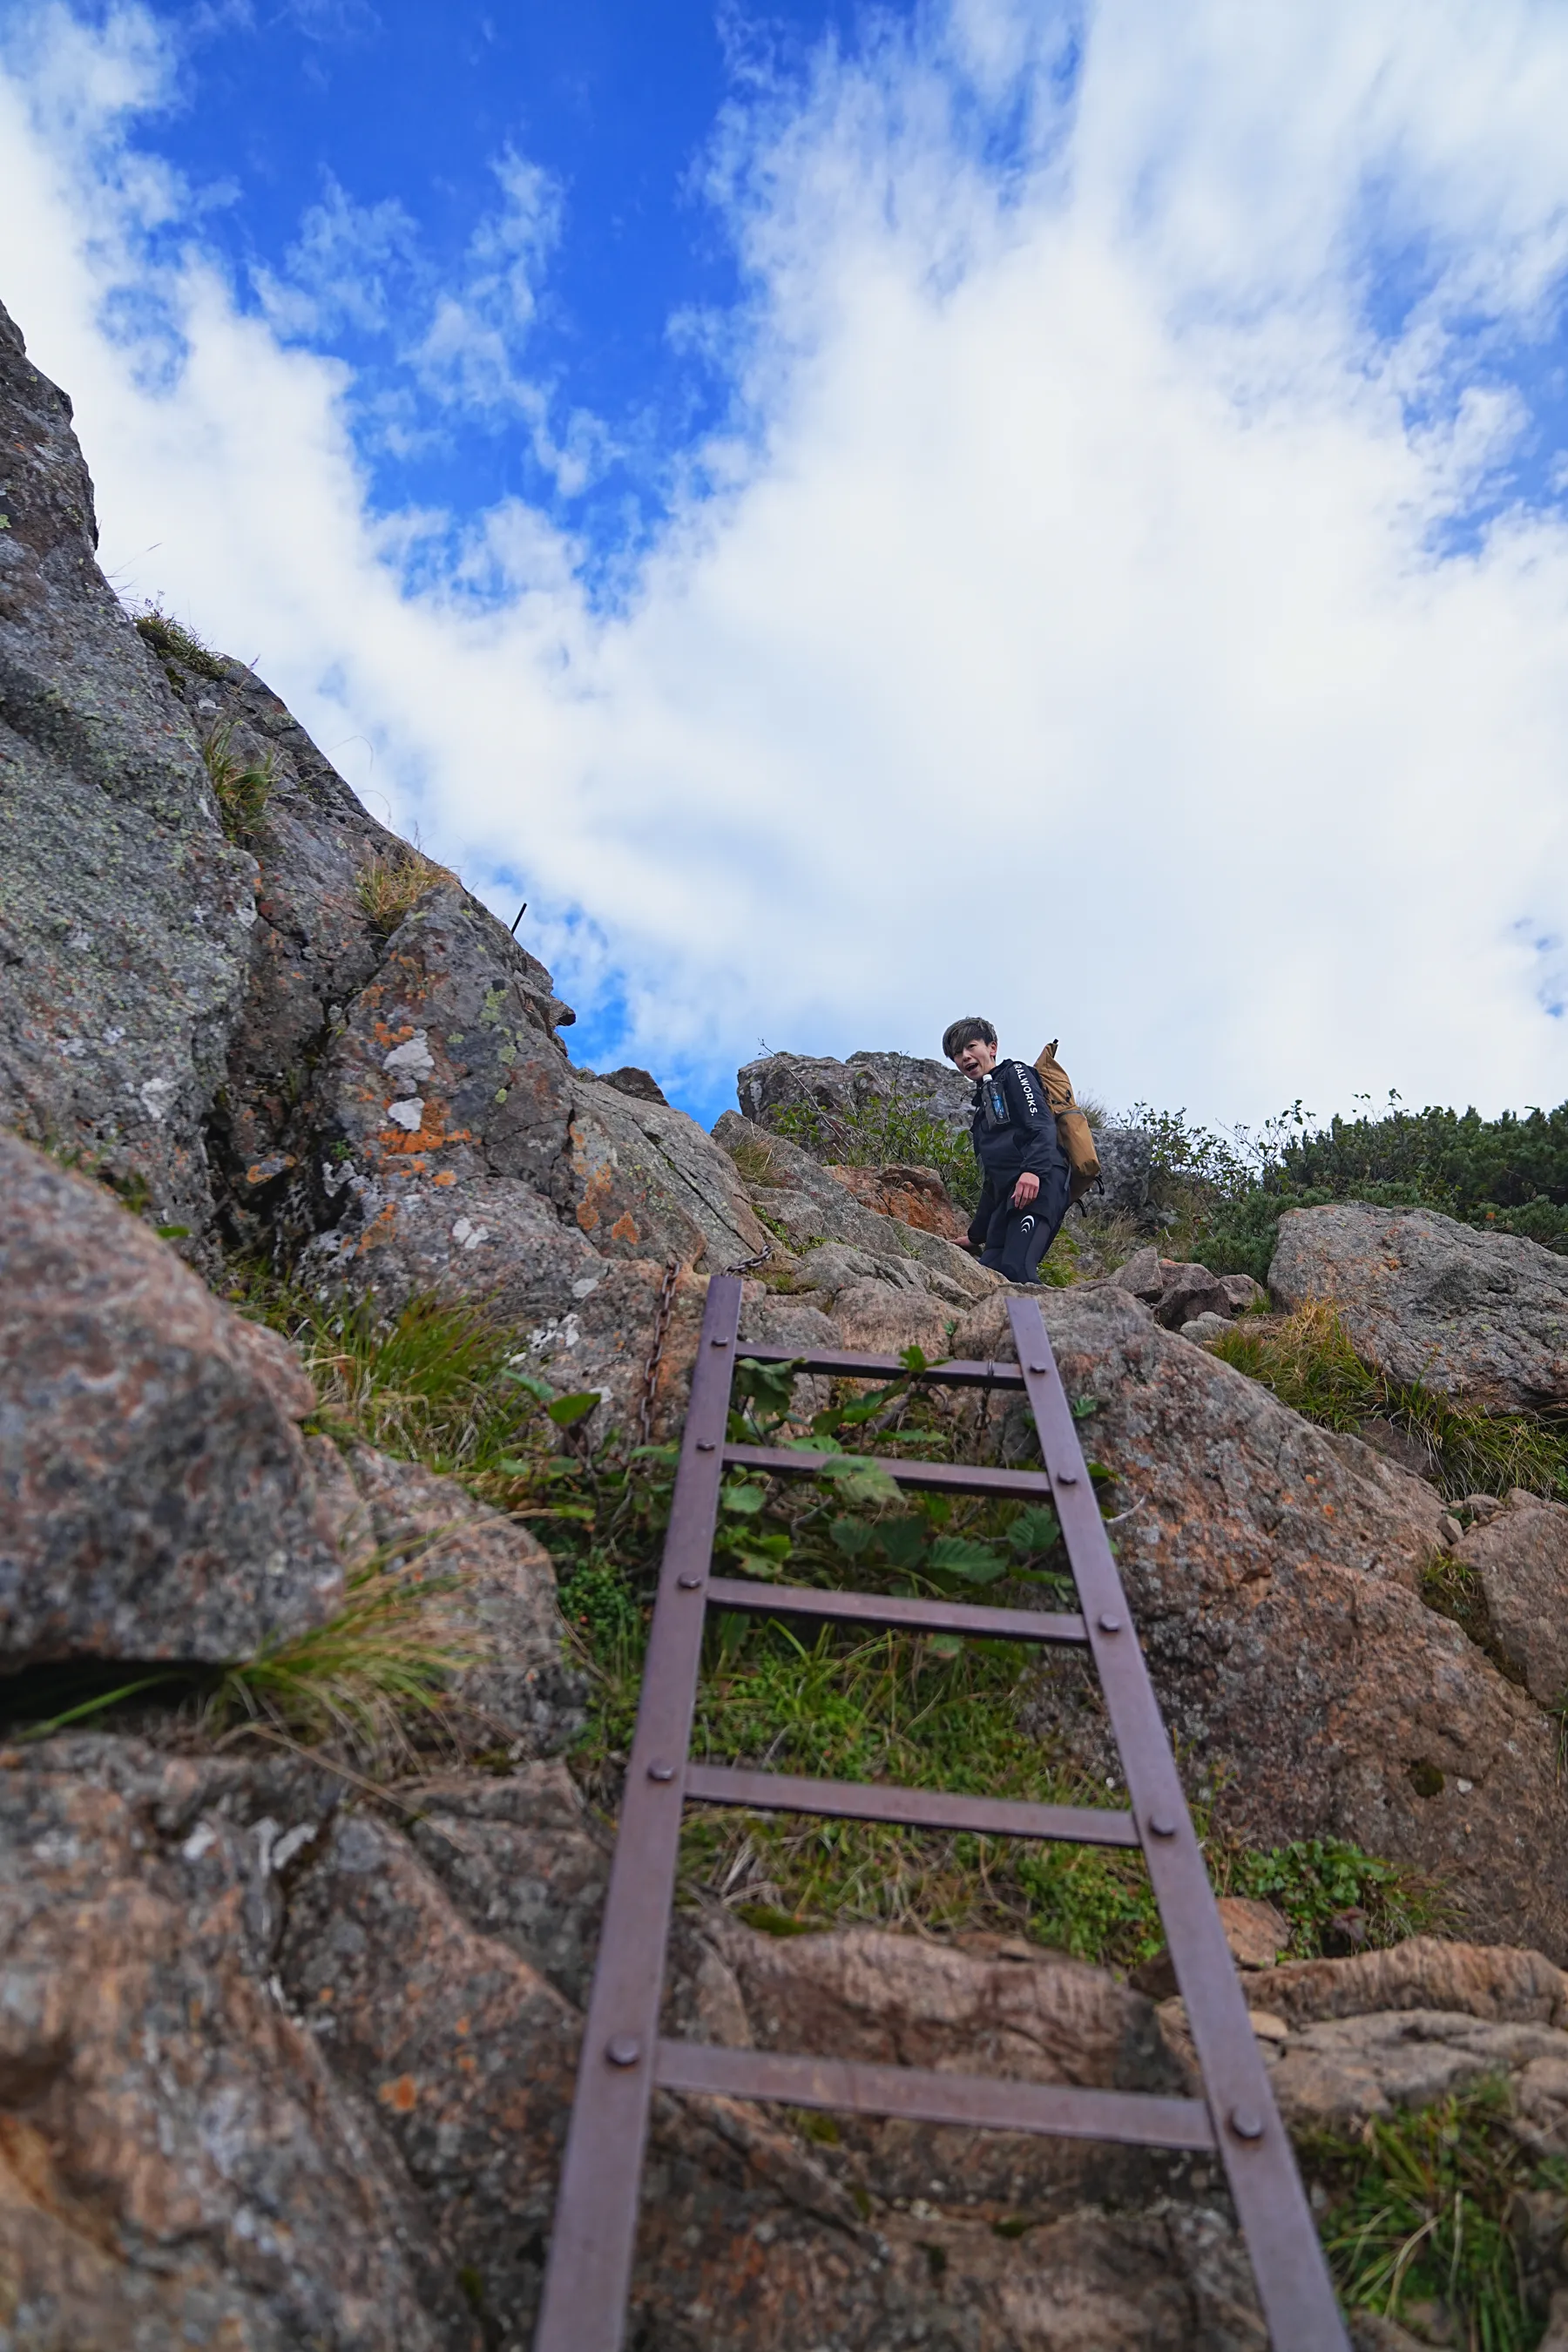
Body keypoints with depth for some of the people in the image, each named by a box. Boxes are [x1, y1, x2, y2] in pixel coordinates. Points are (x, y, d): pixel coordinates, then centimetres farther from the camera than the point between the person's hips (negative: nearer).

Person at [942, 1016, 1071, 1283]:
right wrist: (976, 1235, 35)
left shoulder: (1014, 1073, 11)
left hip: (1039, 1184, -8)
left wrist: (1033, 1170, -27)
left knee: (1016, 1269, -27)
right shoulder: (982, 1107, 33)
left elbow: (1043, 1124, -9)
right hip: (1008, 1196, 9)